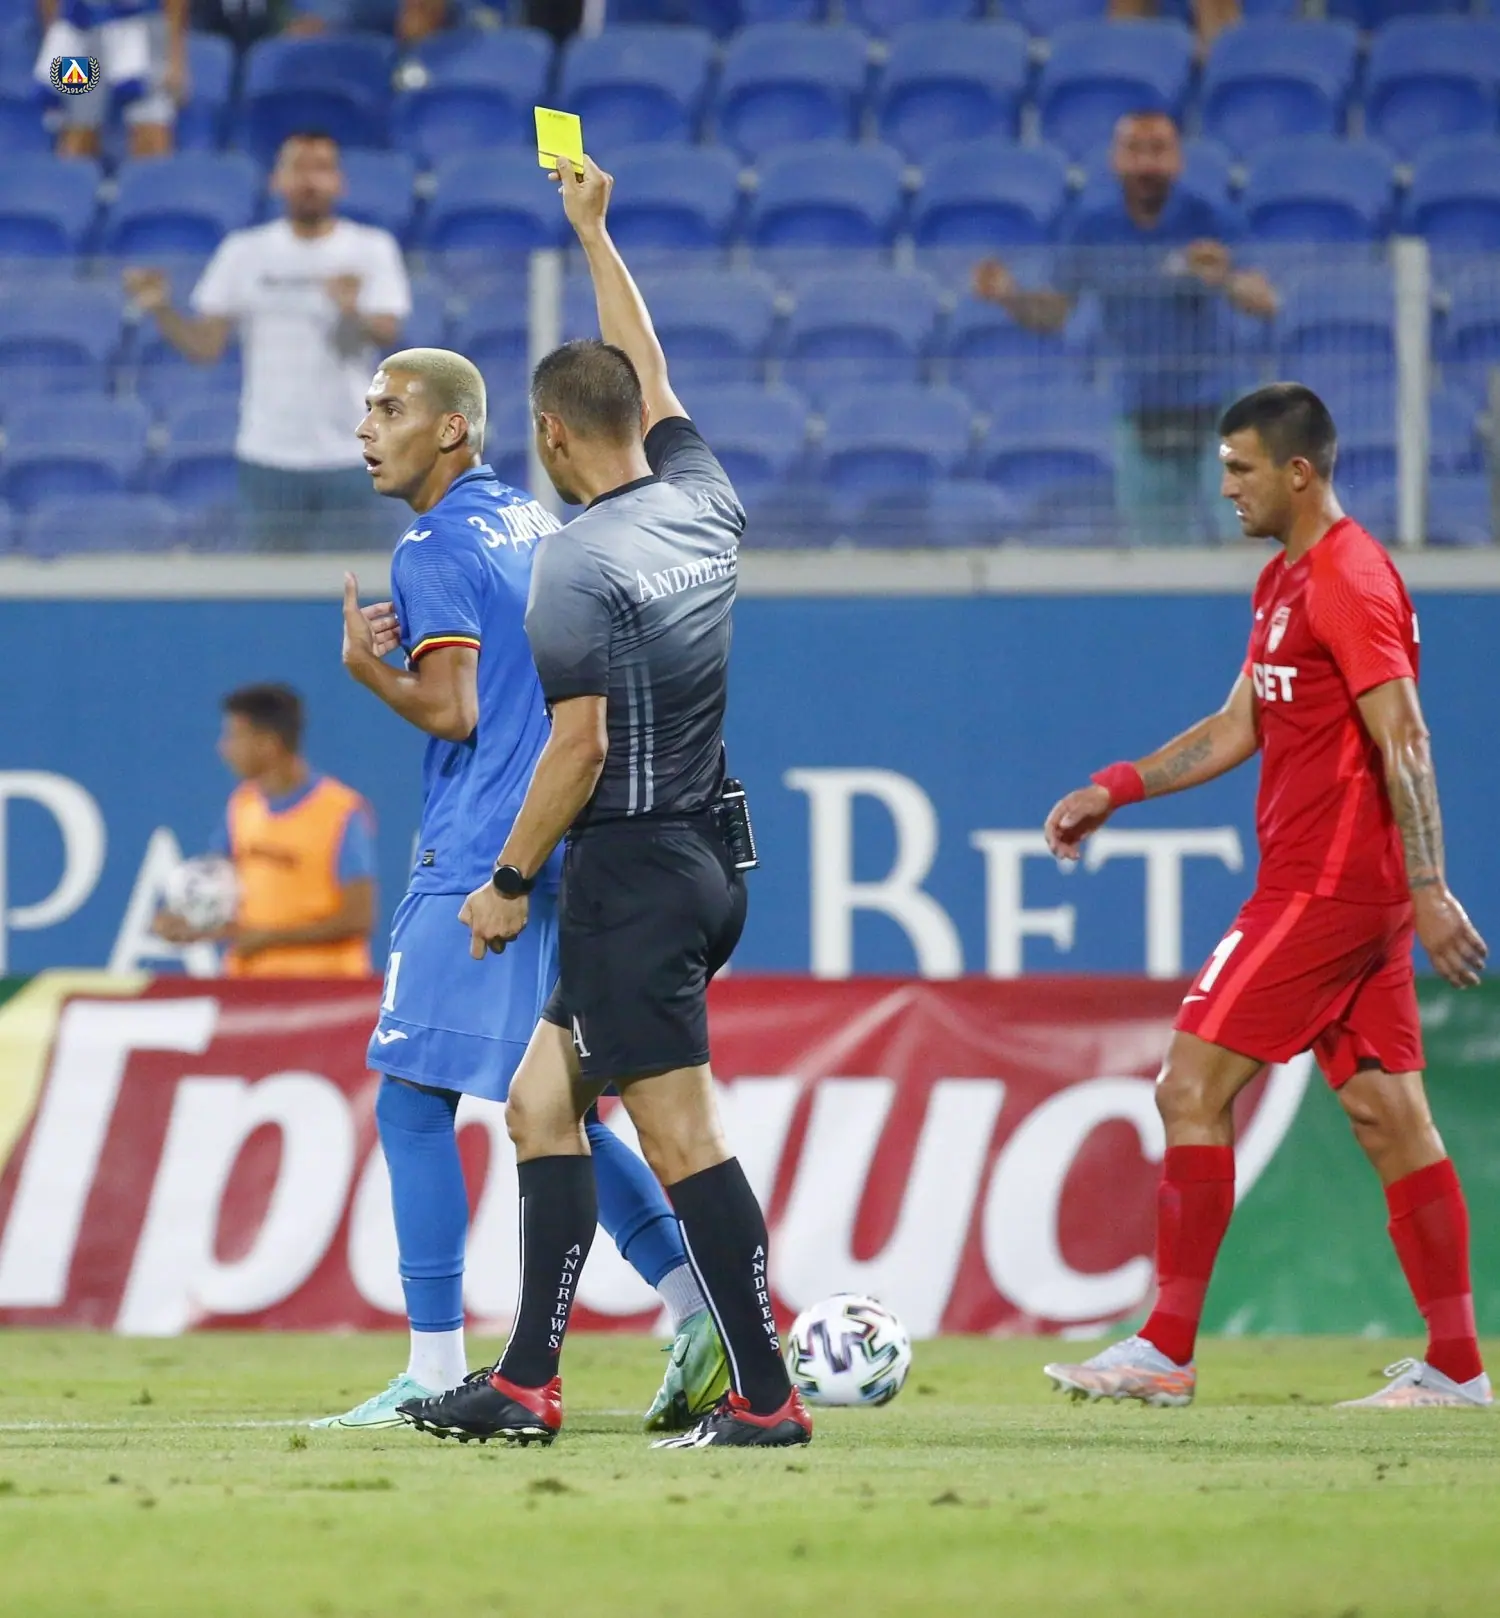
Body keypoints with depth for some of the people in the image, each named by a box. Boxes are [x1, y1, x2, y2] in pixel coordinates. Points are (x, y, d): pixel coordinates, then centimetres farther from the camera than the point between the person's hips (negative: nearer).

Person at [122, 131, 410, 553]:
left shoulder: (372, 248, 1)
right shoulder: (244, 252, 6)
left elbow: (386, 332, -13)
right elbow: (206, 345, 5)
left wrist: (353, 313, -35)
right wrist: (160, 311, -13)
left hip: (348, 455, -1)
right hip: (269, 454, 2)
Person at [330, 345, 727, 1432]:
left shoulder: (435, 551, -10)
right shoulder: (538, 524, 17)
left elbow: (451, 711, -17)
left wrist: (365, 663, -1)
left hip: (476, 868, -9)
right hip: (569, 856, 9)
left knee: (413, 1102, -5)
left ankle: (437, 1373, -8)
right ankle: (699, 1307, 2)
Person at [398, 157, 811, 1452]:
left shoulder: (578, 564, -15)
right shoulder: (705, 505, 7)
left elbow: (579, 747, -17)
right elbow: (650, 374, 24)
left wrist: (511, 882, -7)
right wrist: (594, 234, 34)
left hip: (632, 874, -9)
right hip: (706, 860, 9)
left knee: (682, 1137, -9)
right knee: (541, 1103, 14)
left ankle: (764, 1397, -10)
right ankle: (525, 1385, 12)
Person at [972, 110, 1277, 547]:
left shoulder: (1209, 223, -10)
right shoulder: (1093, 229, -1)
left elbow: (1265, 302, -18)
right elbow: (1053, 312, 4)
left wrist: (1225, 281, -41)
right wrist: (1008, 296, -17)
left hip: (1212, 411, -3)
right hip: (1143, 414, 3)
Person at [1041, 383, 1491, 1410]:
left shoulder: (1349, 582, -14)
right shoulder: (1284, 582, 17)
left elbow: (1404, 743, -19)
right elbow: (1240, 729, 24)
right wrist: (1113, 790, 17)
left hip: (1325, 892, -10)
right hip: (1361, 896, 10)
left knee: (1192, 1087, -8)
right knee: (1387, 1116, 7)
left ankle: (1166, 1351, -6)